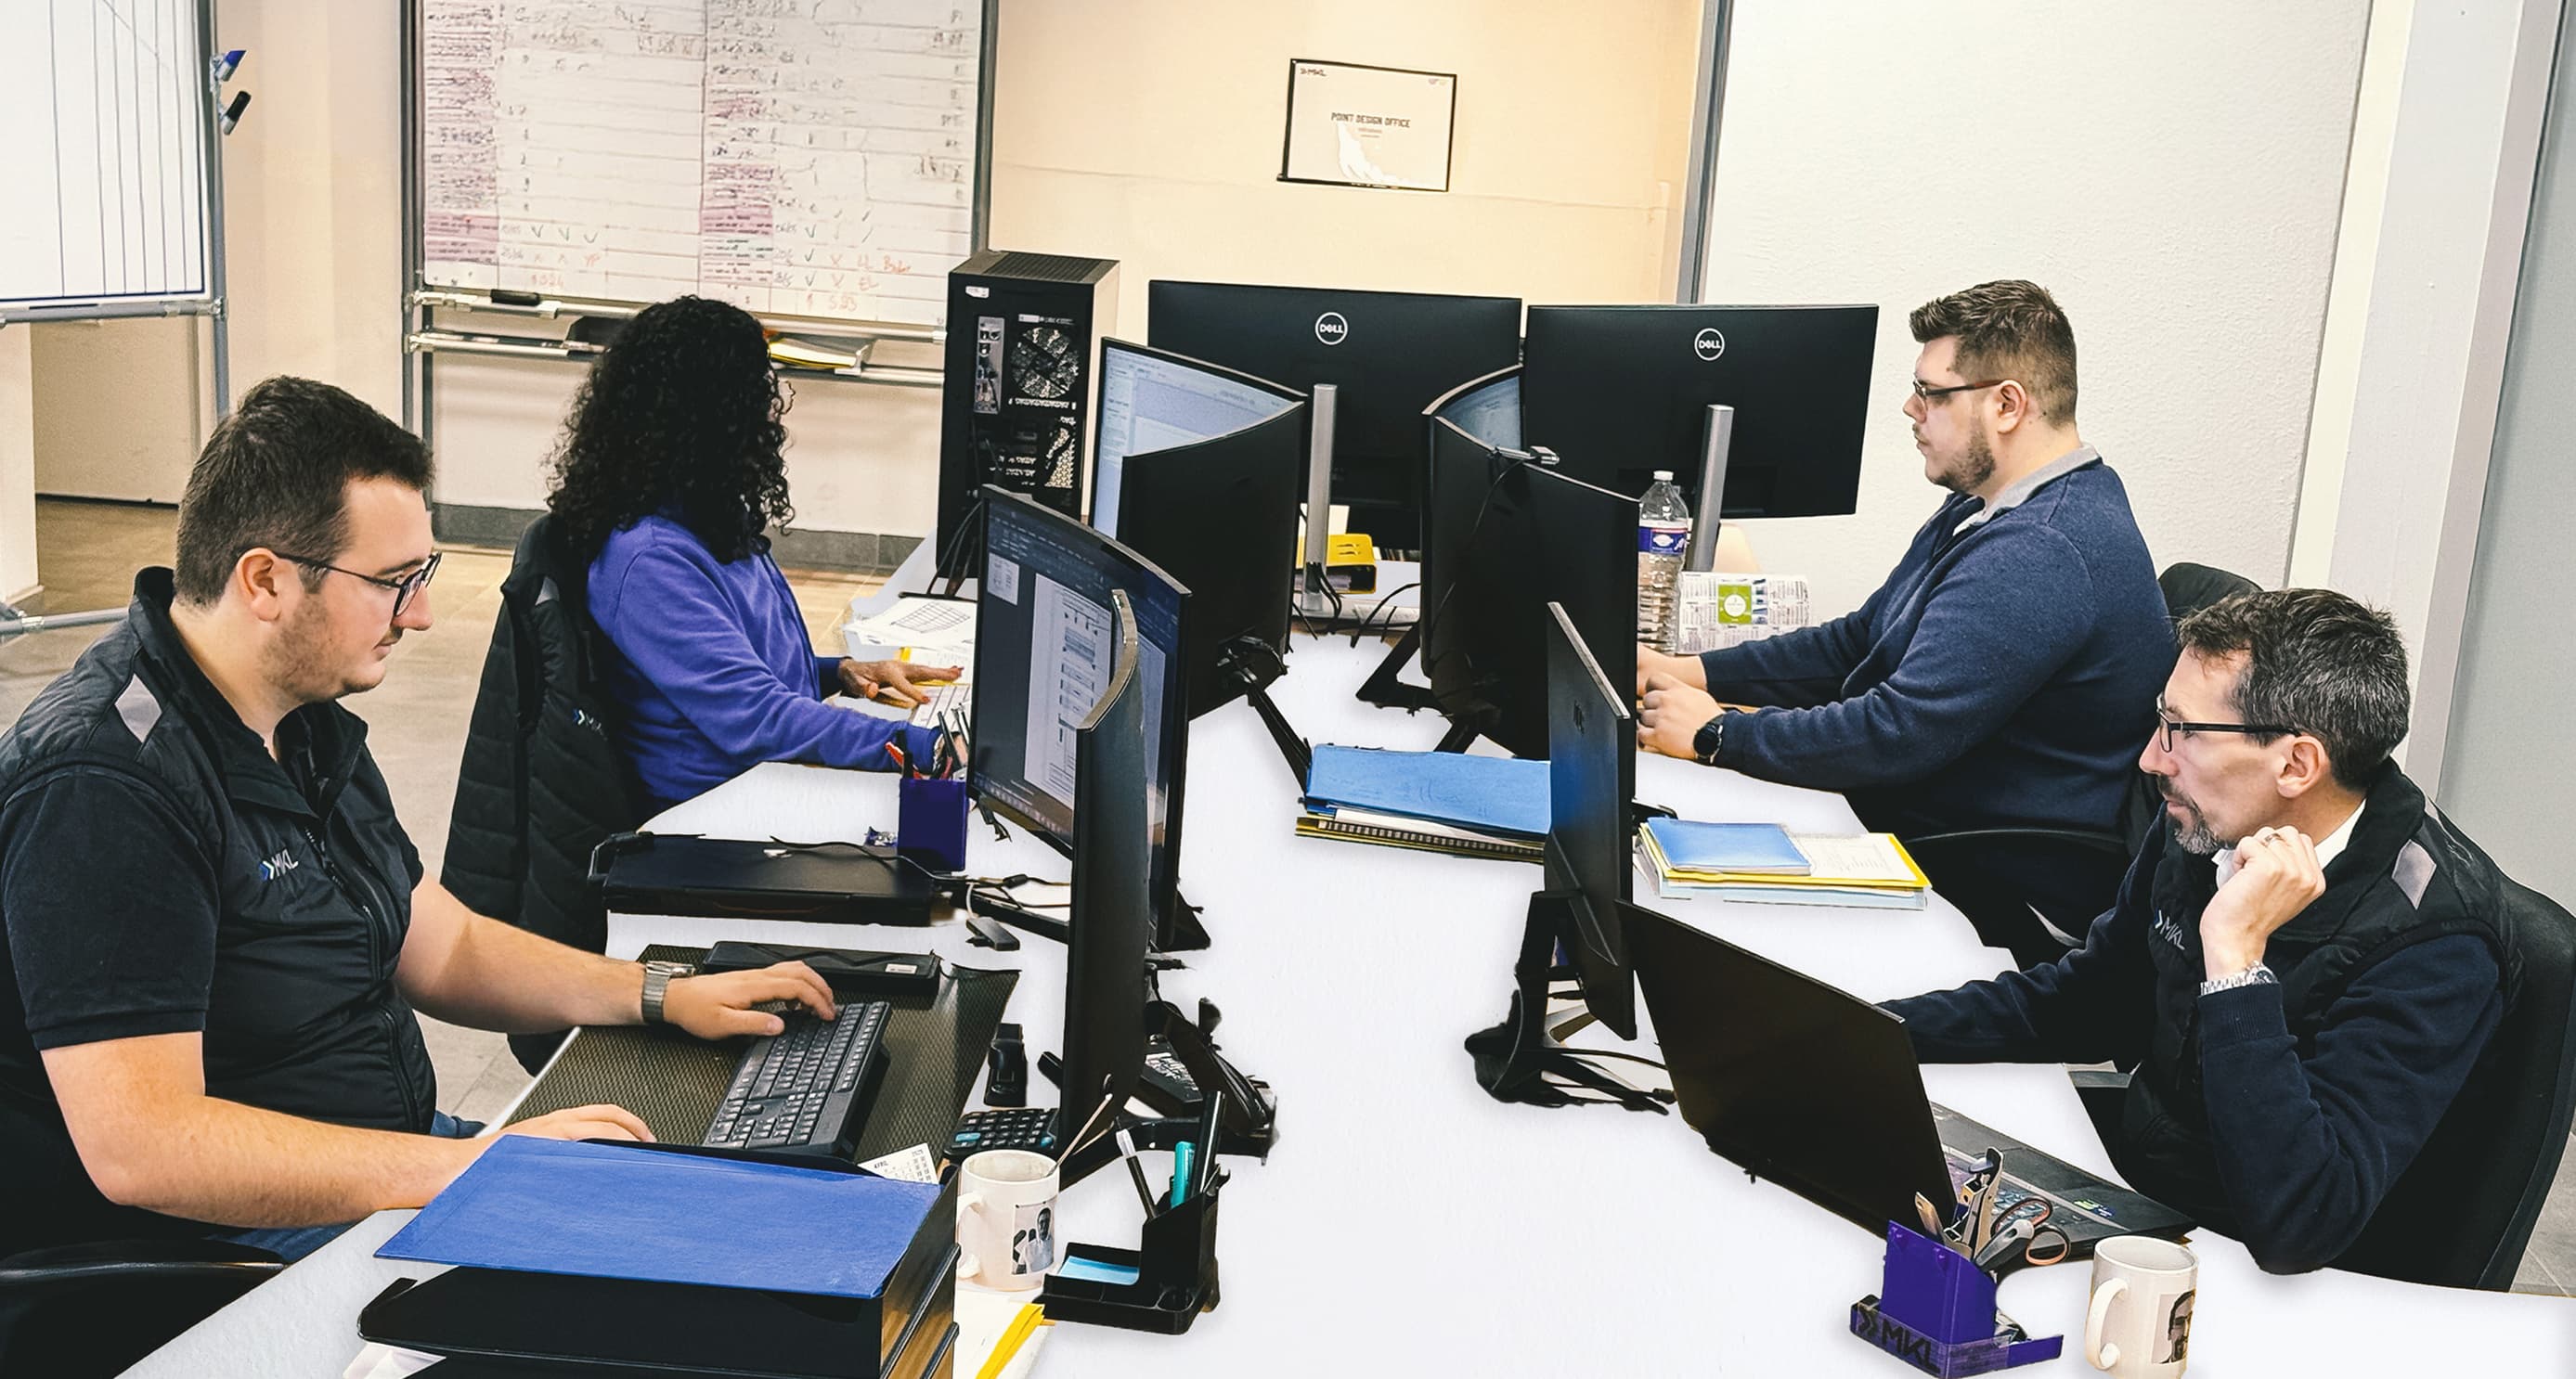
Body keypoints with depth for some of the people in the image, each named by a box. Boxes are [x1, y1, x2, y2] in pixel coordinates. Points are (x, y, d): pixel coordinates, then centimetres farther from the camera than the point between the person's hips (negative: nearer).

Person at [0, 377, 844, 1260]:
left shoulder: (308, 727, 10)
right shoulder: (105, 786, -23)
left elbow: (442, 948, 20)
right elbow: (138, 1146, -29)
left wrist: (665, 996, 8)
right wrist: (469, 1165, -29)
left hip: (384, 1168, 9)